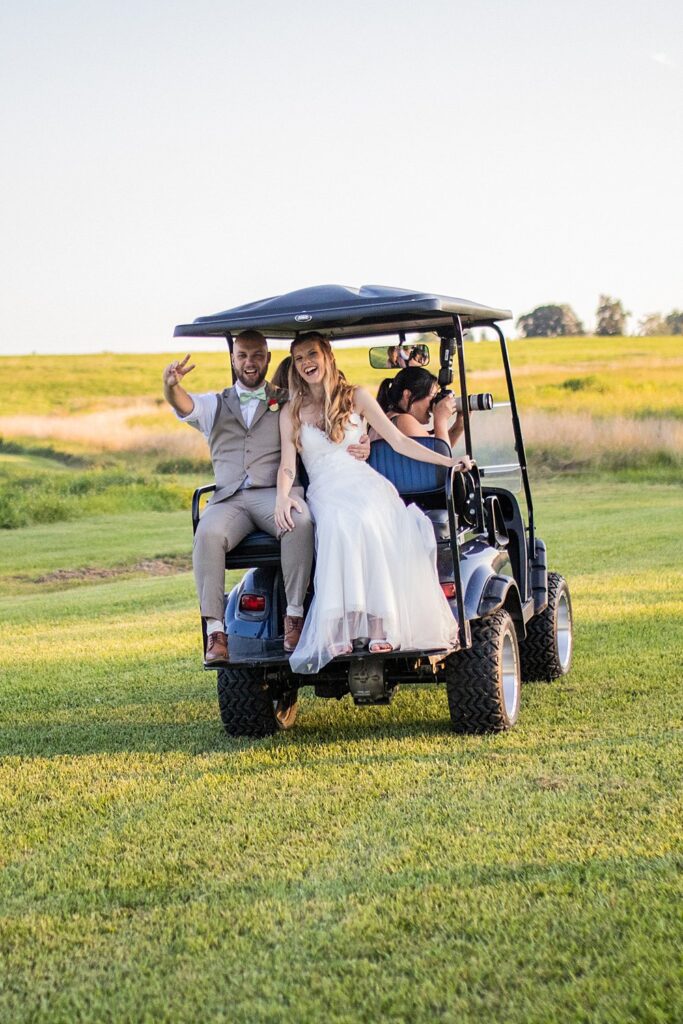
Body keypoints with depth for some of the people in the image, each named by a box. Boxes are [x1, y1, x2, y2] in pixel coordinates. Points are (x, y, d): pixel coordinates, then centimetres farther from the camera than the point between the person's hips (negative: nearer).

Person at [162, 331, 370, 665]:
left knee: (300, 522, -36)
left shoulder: (288, 403, 21)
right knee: (208, 533, -33)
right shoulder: (215, 405, 23)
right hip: (229, 498, 1)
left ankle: (294, 616, -31)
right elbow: (184, 405, 2)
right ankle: (215, 630, -33)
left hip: (276, 492, -1)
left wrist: (359, 445, -11)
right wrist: (171, 386, -24)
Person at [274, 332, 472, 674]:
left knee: (367, 522, -38)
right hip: (325, 492, 0)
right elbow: (288, 464, 7)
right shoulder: (291, 413, 16)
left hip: (365, 483, 0)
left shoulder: (356, 397, 14)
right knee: (340, 526, -38)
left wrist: (448, 461, 2)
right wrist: (282, 495, -16)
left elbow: (398, 441, 12)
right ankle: (338, 632, -43)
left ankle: (381, 626, -43)